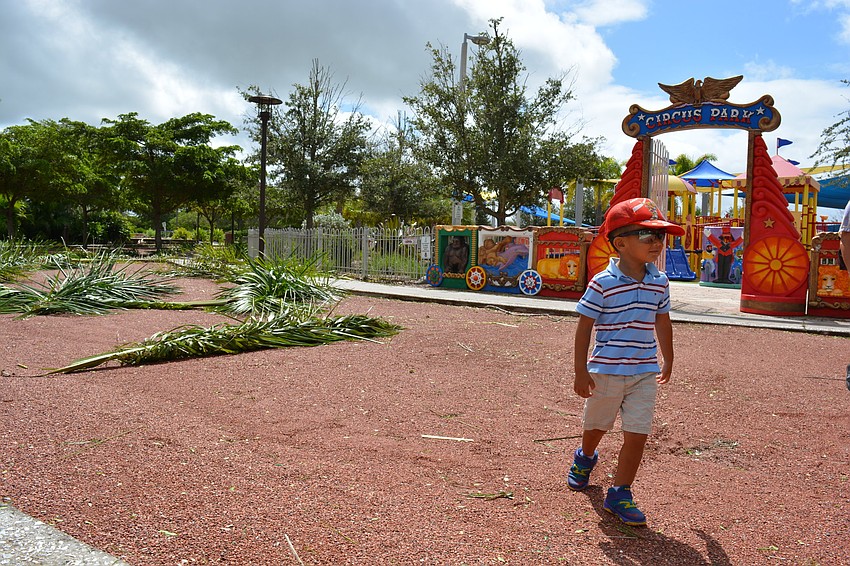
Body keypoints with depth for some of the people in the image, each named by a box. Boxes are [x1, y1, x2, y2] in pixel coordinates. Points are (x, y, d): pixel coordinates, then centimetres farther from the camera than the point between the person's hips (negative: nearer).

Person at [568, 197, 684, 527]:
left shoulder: (659, 283, 1)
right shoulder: (603, 284, -15)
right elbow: (584, 327, -11)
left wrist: (667, 361, 23)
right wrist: (581, 372, -12)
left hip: (645, 373, 3)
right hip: (606, 372, -3)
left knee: (637, 435, -2)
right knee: (596, 425, 19)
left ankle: (619, 495, 12)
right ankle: (585, 458, 51)